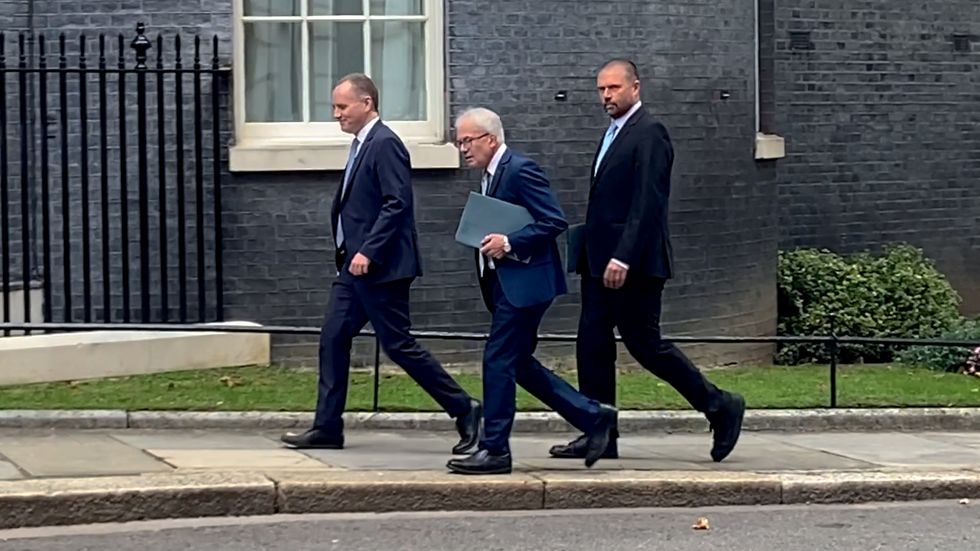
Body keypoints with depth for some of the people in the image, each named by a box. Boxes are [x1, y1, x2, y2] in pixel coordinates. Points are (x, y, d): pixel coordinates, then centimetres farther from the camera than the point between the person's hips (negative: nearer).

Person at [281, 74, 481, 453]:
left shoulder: (384, 145, -15)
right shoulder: (362, 145, 16)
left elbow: (397, 204, -22)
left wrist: (368, 252, -25)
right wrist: (349, 252, 17)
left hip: (379, 266, -10)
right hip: (354, 265, 10)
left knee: (398, 344, -6)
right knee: (333, 339, 6)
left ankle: (464, 409, 4)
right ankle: (327, 428, 10)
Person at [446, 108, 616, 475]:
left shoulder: (520, 170, -14)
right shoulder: (490, 176, 16)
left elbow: (555, 222, -18)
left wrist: (509, 243, -22)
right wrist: (488, 242, 5)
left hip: (525, 282, -10)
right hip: (505, 283, 10)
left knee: (498, 361, -7)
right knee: (518, 364, 11)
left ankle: (494, 451, 0)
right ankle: (592, 417, 19)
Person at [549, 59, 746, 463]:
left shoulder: (648, 134, -12)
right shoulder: (613, 133, 18)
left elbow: (647, 202, -20)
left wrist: (623, 258, -25)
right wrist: (592, 255, 15)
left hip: (633, 265, -10)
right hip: (601, 263, 10)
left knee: (645, 343, -5)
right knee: (592, 343, 6)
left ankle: (720, 407, 8)